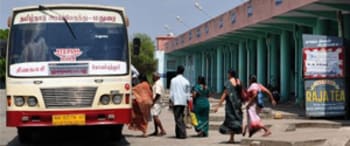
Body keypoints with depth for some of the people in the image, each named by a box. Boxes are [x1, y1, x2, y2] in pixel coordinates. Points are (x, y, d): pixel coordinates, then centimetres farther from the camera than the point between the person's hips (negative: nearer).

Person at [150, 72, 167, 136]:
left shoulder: (158, 83, -13)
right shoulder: (156, 83, 20)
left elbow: (158, 94, -22)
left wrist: (153, 101, -18)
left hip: (156, 102, -11)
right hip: (155, 103, 11)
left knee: (155, 116, -15)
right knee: (155, 117, 12)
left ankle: (162, 130, -17)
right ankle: (156, 131, 16)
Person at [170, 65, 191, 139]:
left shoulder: (173, 80, -4)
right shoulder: (186, 81, 5)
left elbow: (172, 92, -4)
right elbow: (188, 93, 8)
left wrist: (172, 101, 2)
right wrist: (188, 100, 14)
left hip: (176, 102, -5)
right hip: (183, 102, 5)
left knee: (178, 118, -4)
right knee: (180, 118, 16)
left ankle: (182, 134, -13)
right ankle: (178, 133, 20)